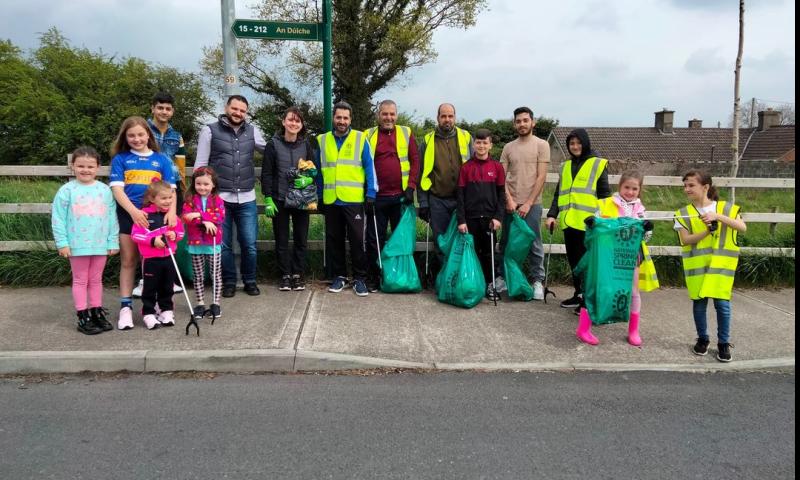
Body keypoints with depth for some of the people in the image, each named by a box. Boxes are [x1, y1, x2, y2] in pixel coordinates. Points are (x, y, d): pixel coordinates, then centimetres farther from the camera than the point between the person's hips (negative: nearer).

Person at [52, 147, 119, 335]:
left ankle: (97, 313, 25)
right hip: (77, 245, -2)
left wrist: (113, 241, 2)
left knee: (96, 280, 14)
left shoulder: (105, 190, 2)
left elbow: (112, 217, 4)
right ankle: (83, 318, 13)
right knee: (80, 281, 8)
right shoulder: (67, 190, -5)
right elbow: (58, 218, -5)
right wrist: (62, 243, -9)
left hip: (100, 244, 3)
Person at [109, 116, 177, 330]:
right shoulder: (120, 159, 6)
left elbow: (170, 188, 2)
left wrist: (172, 210, -16)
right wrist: (134, 211, -19)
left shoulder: (161, 160, 8)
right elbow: (116, 189, -4)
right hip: (128, 215, -1)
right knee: (128, 261, 4)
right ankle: (126, 306, 10)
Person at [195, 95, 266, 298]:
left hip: (247, 199, 2)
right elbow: (200, 165, 2)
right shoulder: (210, 130, 2)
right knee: (223, 244, 6)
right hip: (219, 198, -2)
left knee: (249, 244, 4)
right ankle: (228, 282, 21)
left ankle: (250, 281, 22)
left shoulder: (252, 131, 9)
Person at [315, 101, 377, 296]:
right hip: (331, 201, 3)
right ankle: (339, 276, 23)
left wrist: (370, 195, -7)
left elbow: (369, 168, -1)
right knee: (334, 240, 9)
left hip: (354, 200, -3)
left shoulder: (360, 139, 1)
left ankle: (360, 278, 11)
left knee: (357, 239, -1)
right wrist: (319, 196, 13)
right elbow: (319, 171, 14)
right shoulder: (323, 140, 10)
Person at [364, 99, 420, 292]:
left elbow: (415, 160, 3)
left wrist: (411, 187, -6)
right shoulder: (369, 135, 6)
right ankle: (373, 278, 15)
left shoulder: (406, 133, 6)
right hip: (377, 197, 0)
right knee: (374, 239, 4)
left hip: (401, 196, 0)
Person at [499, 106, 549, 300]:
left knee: (534, 244, 2)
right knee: (507, 242, 9)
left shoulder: (541, 145, 0)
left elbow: (541, 177, -6)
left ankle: (538, 281, 12)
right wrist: (509, 199, -7)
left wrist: (528, 203, -11)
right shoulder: (508, 147, 10)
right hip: (511, 204, 3)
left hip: (532, 204, -3)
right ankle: (503, 277, 20)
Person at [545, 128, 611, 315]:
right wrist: (552, 215, 4)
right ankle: (579, 294, 24)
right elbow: (558, 194, 17)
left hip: (587, 223, -6)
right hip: (568, 222, 6)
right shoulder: (566, 166, 16)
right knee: (573, 261, 12)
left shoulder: (598, 164, 0)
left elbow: (604, 195, -2)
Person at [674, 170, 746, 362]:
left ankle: (724, 343, 12)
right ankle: (702, 339, 22)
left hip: (721, 263, -1)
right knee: (699, 302, 4)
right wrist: (707, 231, -20)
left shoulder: (727, 208, 1)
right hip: (696, 264, 1)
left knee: (722, 302, -4)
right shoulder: (683, 214, 2)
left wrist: (719, 217, -22)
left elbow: (742, 228, -11)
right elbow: (686, 240, -7)